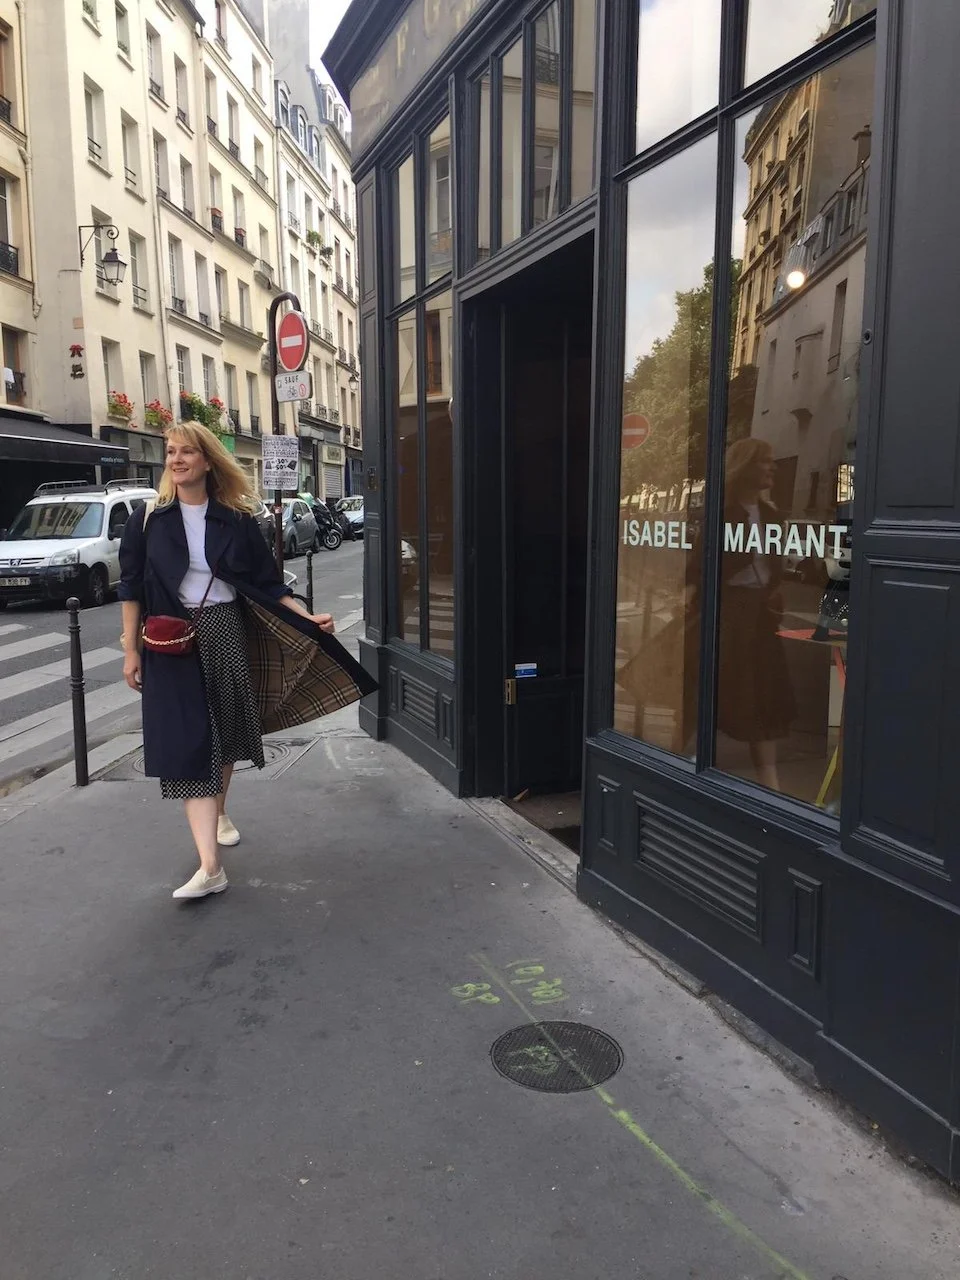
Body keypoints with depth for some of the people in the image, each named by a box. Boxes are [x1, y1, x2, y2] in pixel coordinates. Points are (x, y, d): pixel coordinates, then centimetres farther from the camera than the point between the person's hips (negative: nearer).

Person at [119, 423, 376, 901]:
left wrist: (308, 618, -9)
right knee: (188, 742, -9)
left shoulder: (236, 521, 1)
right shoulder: (148, 521, -1)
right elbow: (131, 588, 2)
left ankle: (218, 812, 44)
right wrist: (130, 650, -1)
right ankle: (210, 867, -13)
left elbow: (267, 584, 1)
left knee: (225, 732, 14)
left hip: (226, 634, 2)